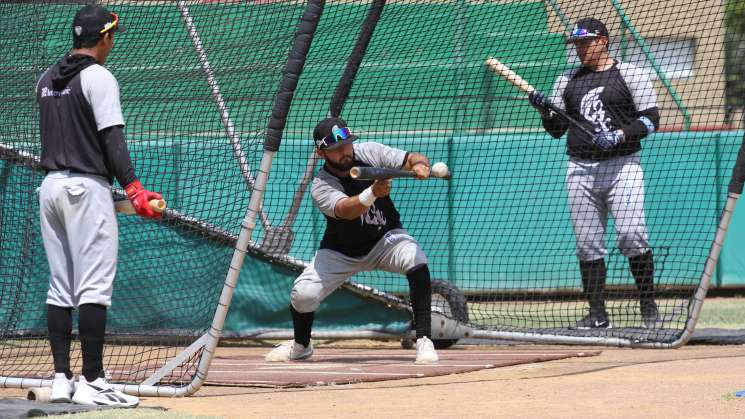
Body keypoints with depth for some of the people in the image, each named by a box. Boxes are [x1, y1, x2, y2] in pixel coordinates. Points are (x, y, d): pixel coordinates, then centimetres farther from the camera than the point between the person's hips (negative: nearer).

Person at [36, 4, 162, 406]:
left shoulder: (46, 80, 13)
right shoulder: (98, 78, -10)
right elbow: (112, 138, -19)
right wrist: (133, 188, -24)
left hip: (49, 185, 8)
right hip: (86, 188, -8)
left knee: (60, 289, 10)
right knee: (94, 287, -9)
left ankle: (61, 379, 9)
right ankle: (91, 383, -13)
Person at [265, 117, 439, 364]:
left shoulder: (369, 153, -16)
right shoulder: (321, 187, -25)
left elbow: (413, 158, -17)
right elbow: (346, 210, -44)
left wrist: (420, 165, -42)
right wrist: (372, 194, -64)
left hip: (385, 239, 1)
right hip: (341, 251, -1)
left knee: (417, 262, -30)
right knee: (303, 293, -18)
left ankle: (424, 341, -22)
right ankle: (301, 346, 16)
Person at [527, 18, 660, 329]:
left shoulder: (629, 75, 3)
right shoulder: (567, 81, 15)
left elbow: (651, 119, -3)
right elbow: (557, 130, 16)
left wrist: (619, 135, -18)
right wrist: (545, 110, -4)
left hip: (622, 166, -4)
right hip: (580, 170, 4)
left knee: (631, 235, -16)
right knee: (587, 243, 2)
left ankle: (648, 306, -6)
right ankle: (597, 313, 7)